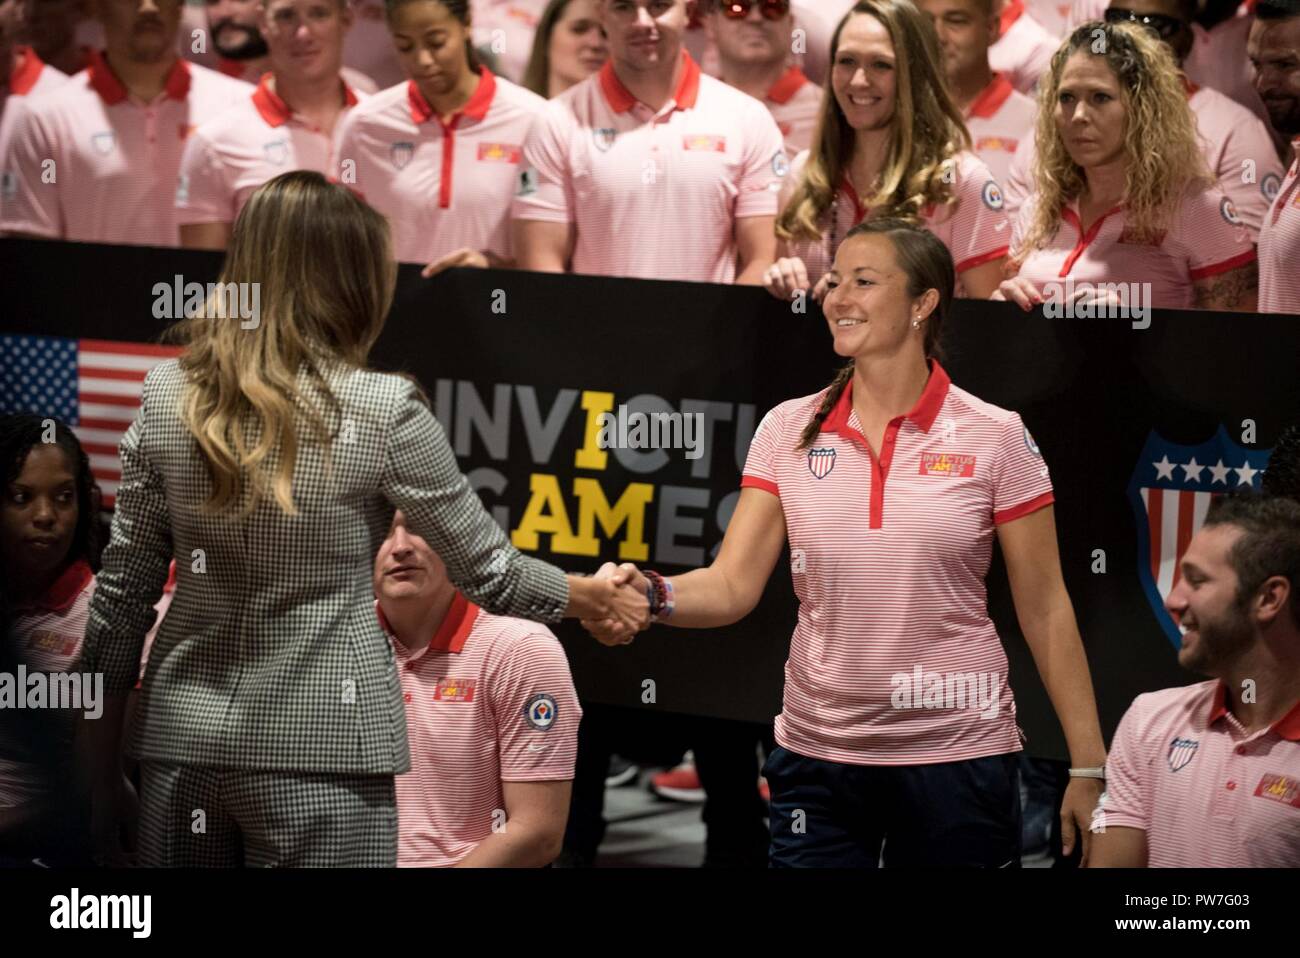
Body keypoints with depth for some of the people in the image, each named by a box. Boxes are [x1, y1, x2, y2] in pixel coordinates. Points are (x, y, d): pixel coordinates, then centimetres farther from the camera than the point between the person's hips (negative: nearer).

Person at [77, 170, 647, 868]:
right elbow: (489, 574, -1)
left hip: (181, 735, 4)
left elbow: (121, 598, 4)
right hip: (317, 750, -4)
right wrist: (589, 594, 18)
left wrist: (99, 774, 12)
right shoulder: (383, 411, -10)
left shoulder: (168, 395, 1)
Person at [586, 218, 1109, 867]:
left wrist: (1088, 766, -3)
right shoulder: (789, 431, 3)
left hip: (956, 757, -2)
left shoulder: (996, 437, -4)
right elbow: (733, 584, -3)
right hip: (819, 754, 2)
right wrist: (654, 596, -25)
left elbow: (1045, 610, -1)